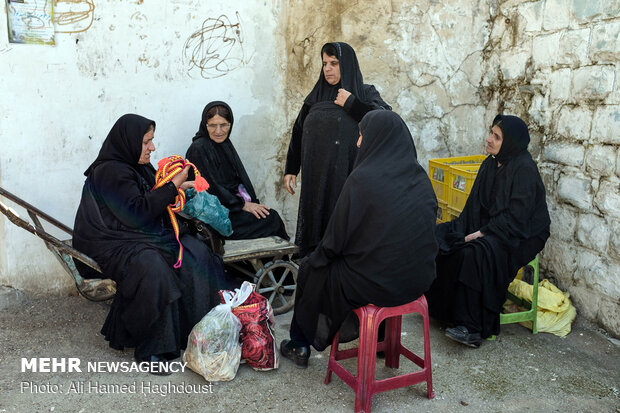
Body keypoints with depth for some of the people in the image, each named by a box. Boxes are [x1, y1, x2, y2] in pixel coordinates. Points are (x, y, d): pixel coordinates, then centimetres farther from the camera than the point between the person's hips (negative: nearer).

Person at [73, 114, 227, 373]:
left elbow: (153, 201, 22)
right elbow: (137, 213, -22)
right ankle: (150, 348, -23)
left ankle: (194, 329, -10)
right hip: (115, 243, -8)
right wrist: (172, 186, -18)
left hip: (150, 235, 8)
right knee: (152, 267, -36)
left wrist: (177, 187, 4)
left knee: (196, 253, -15)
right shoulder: (110, 171, -14)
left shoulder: (139, 167, 14)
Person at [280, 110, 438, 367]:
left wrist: (321, 254, 9)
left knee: (310, 269, 21)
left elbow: (337, 238, -13)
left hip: (375, 284, -6)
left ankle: (300, 346, 36)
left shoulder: (362, 179, -19)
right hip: (418, 281, 7)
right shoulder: (420, 178, 1)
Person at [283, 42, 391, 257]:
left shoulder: (365, 92, 4)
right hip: (315, 178, 4)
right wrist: (290, 169, 11)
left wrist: (351, 103, -10)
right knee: (314, 223, 5)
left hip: (347, 176, -4)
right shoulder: (316, 96, 15)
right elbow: (298, 133, 16)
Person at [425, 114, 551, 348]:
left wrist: (483, 233, -23)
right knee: (441, 237, -8)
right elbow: (476, 202, 11)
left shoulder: (524, 169, -17)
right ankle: (439, 304, 1)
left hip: (520, 236, -8)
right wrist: (467, 228, -4)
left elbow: (516, 217, -22)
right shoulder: (491, 163, 8)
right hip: (489, 227, 8)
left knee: (475, 252, -35)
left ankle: (474, 328, -28)